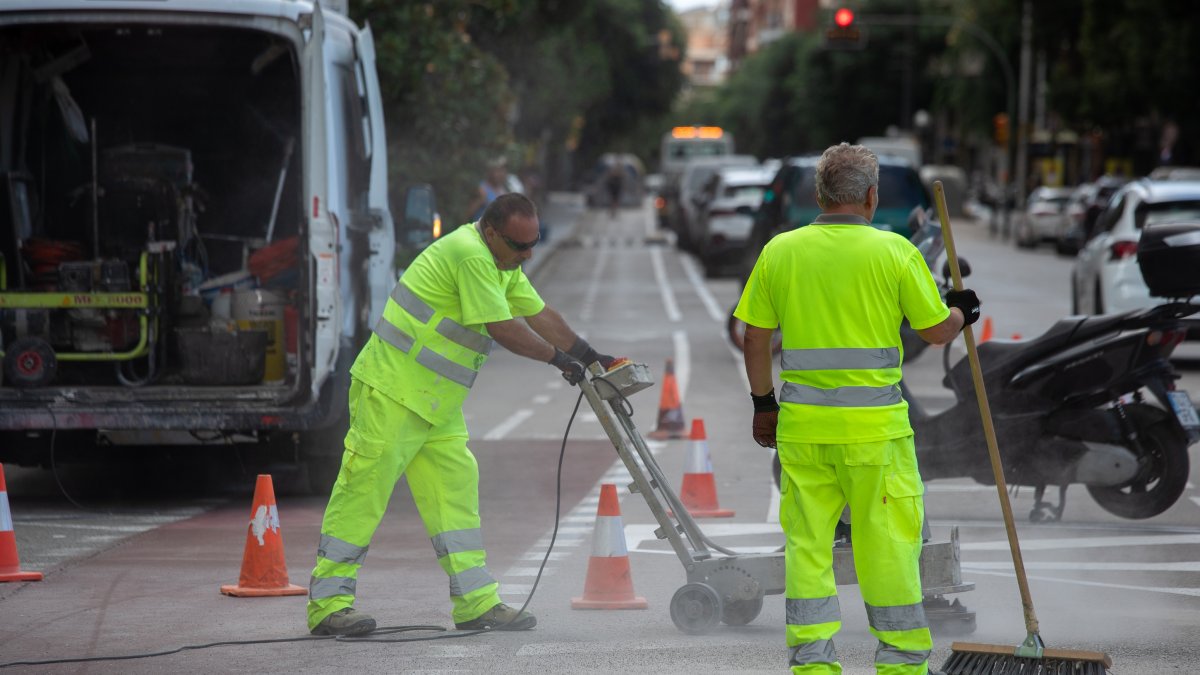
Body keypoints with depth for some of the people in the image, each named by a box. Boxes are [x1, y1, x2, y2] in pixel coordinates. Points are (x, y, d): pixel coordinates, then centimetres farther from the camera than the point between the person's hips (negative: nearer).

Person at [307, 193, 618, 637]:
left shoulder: (502, 262, 13)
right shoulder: (470, 255, -20)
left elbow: (538, 314, 20)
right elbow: (503, 329, -21)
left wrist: (588, 356, 17)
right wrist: (559, 359, -10)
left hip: (437, 401, 10)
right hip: (392, 390, -10)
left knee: (454, 490, 5)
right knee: (365, 488, -8)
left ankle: (476, 602, 6)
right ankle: (327, 603, -5)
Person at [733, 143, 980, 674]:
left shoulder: (779, 251, 2)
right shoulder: (894, 251, -6)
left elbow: (755, 338, 6)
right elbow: (937, 331, 1)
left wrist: (764, 404, 18)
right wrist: (962, 312, 23)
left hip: (802, 426, 3)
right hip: (875, 429, -3)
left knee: (807, 543, 9)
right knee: (888, 544, 6)